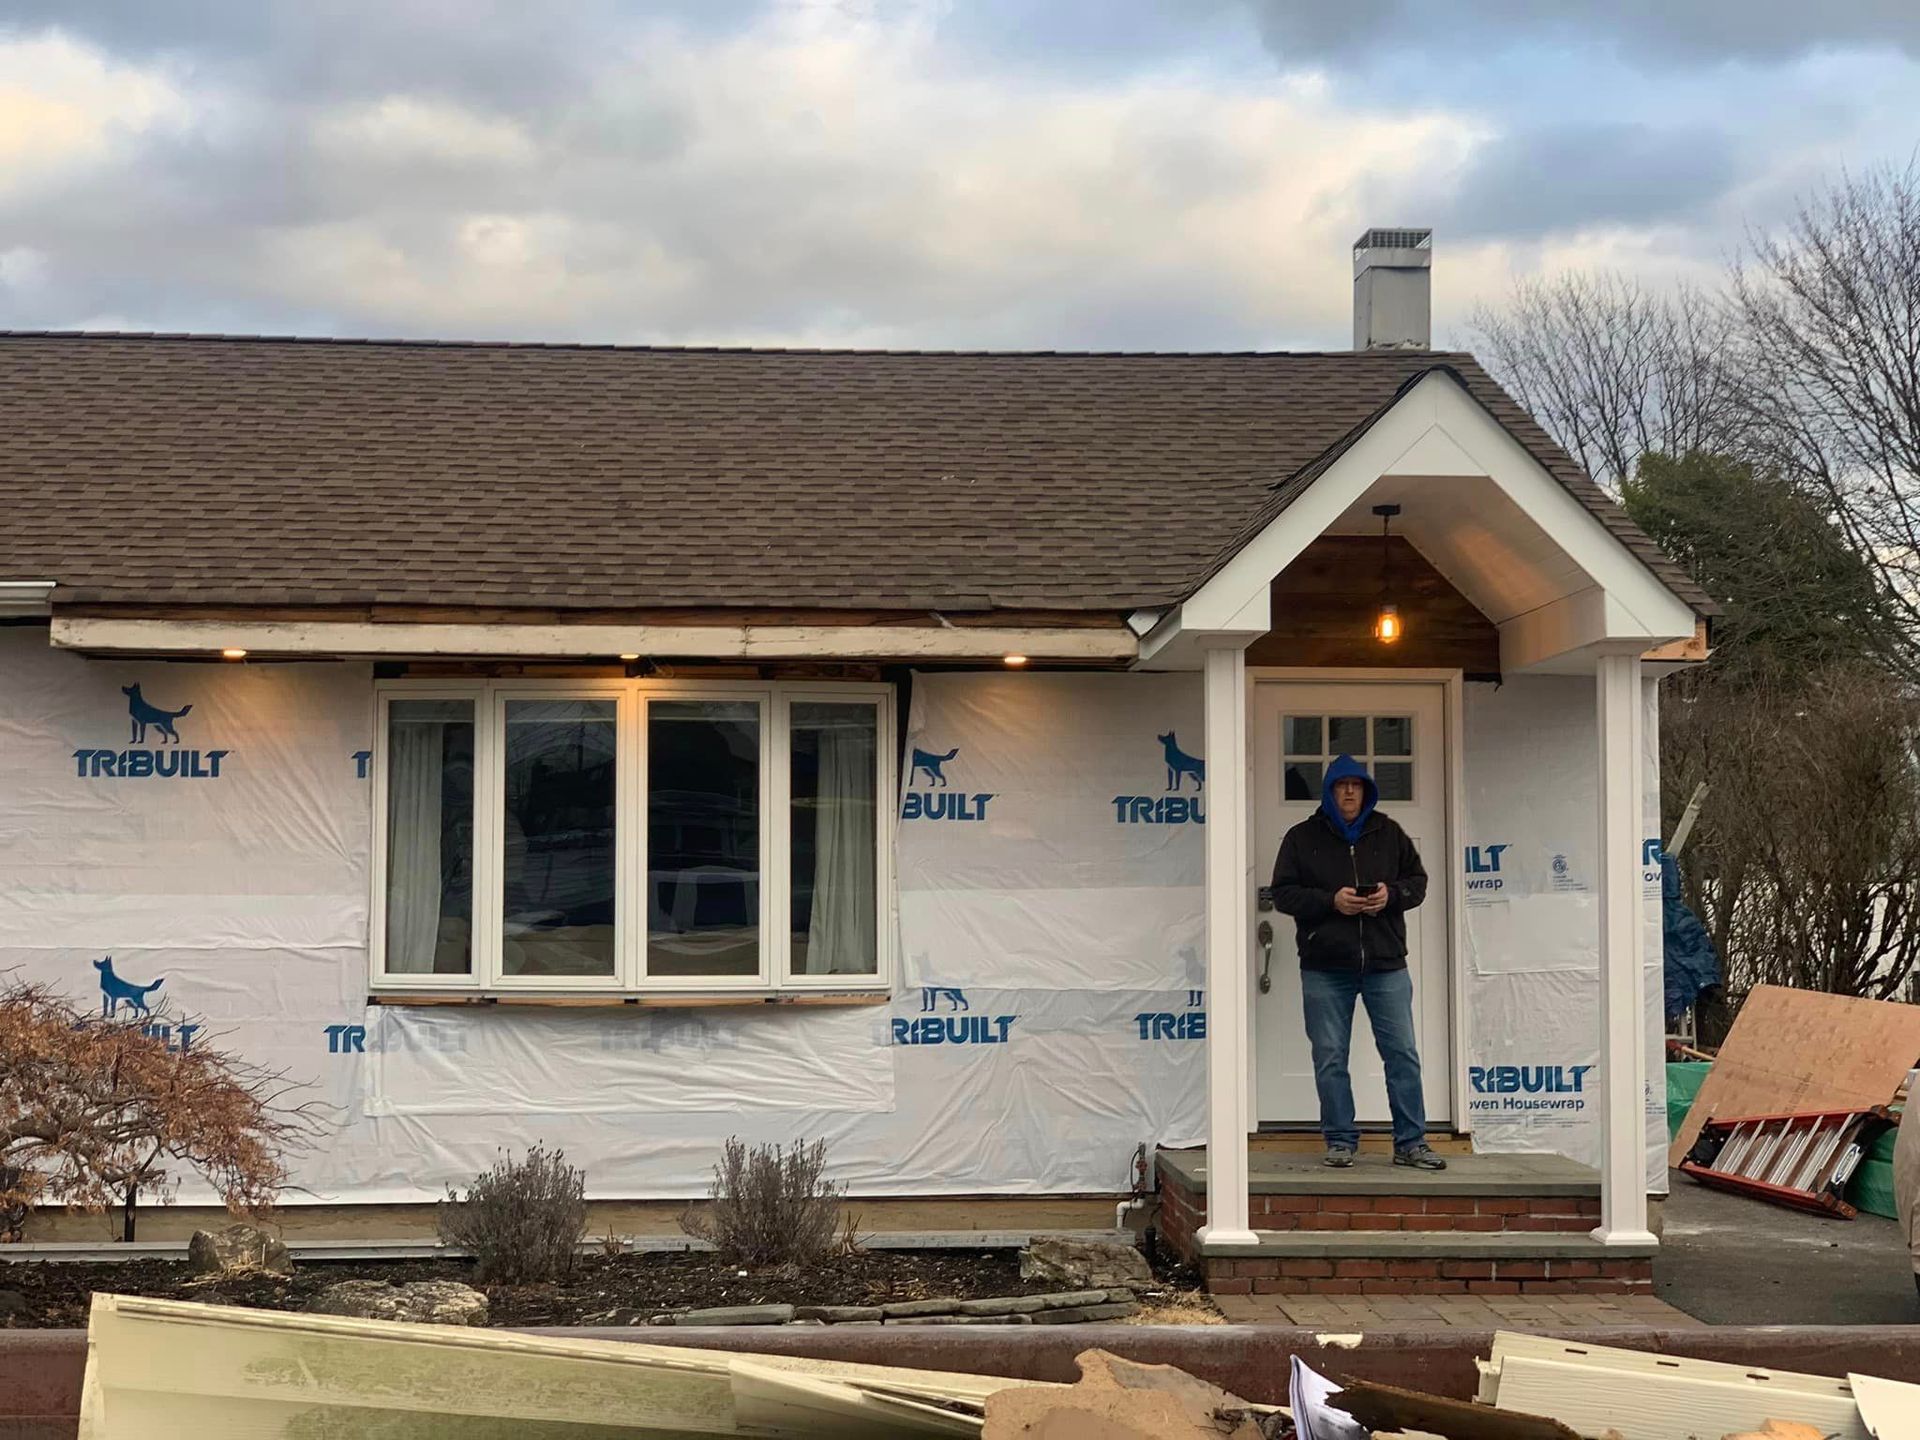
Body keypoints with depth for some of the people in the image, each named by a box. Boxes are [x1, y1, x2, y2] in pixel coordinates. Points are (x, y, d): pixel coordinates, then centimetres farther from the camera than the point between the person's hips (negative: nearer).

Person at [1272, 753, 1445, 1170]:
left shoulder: (1388, 833, 9)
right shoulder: (1302, 838, 4)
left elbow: (1418, 880, 12)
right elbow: (1283, 893, -1)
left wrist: (1391, 895, -9)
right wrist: (1331, 901, -15)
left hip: (1386, 965, 1)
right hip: (1325, 968, -1)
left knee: (1402, 1054, 1)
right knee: (1330, 1058, 3)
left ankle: (1411, 1143, 9)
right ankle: (1341, 1142, 13)